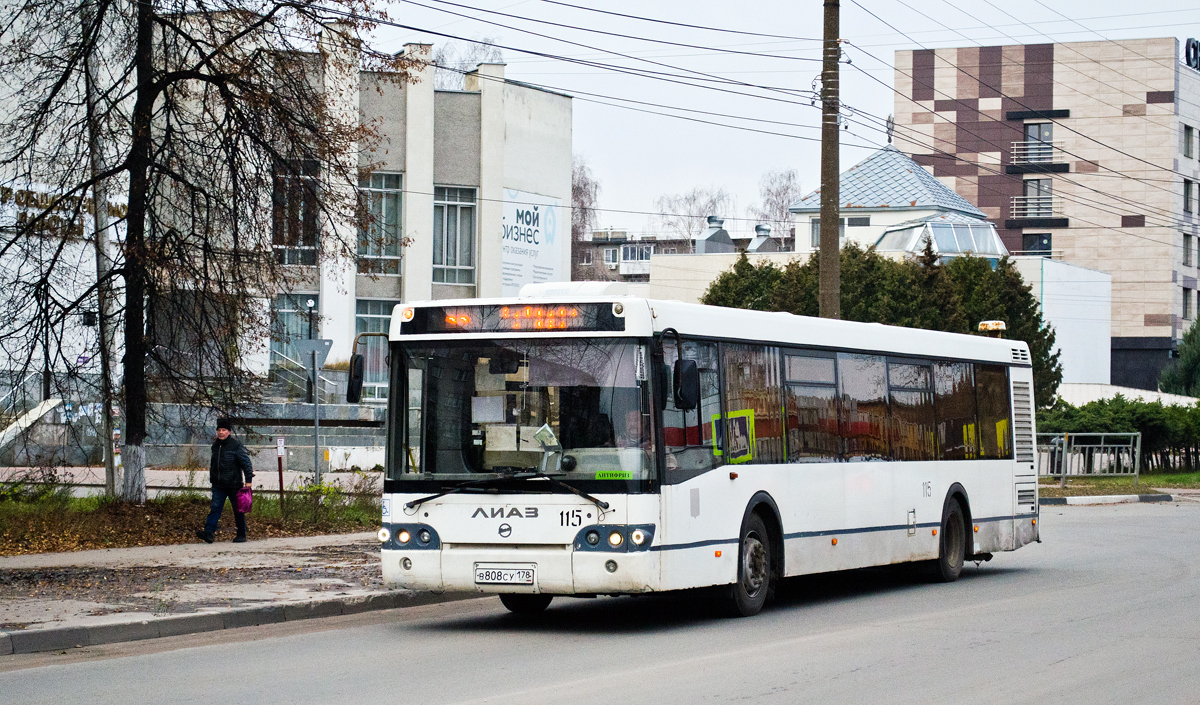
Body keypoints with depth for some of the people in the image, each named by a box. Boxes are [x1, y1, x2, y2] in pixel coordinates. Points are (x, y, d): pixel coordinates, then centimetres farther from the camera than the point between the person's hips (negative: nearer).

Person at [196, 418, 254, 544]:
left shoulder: (236, 446, -8)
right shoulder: (215, 445, 11)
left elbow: (246, 463, -7)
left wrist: (248, 480, -12)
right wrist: (212, 479, 22)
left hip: (234, 485, -5)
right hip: (218, 485, 5)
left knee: (238, 510, 5)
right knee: (215, 508, -8)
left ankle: (241, 535, 15)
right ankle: (209, 532, -19)